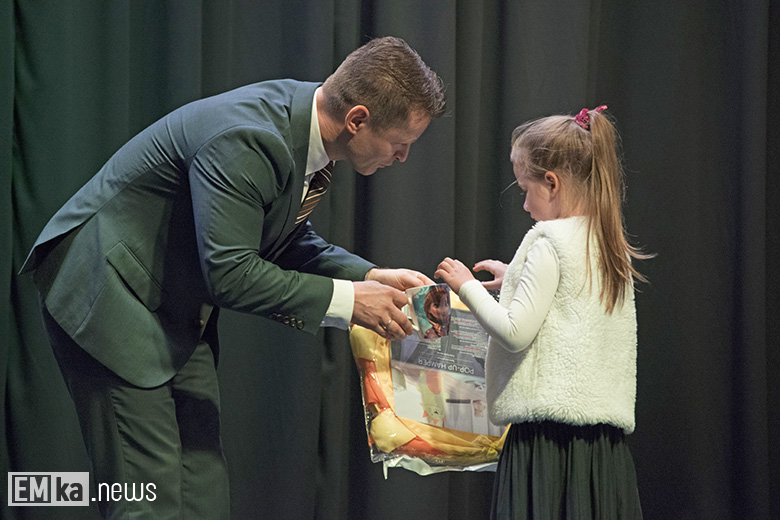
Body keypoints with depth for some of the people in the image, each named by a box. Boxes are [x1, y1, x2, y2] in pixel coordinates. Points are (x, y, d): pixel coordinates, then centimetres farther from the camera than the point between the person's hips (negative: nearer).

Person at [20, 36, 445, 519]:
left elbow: (290, 239, 12)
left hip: (180, 311, 10)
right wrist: (346, 299, -23)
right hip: (109, 298, -9)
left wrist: (370, 276, -3)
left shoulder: (305, 118, -1)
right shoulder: (246, 140, -30)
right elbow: (230, 273, -30)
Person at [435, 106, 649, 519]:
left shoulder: (551, 241, -9)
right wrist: (516, 280, 26)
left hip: (548, 427, -8)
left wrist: (466, 286, -2)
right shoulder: (612, 249, 13)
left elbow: (515, 332, -14)